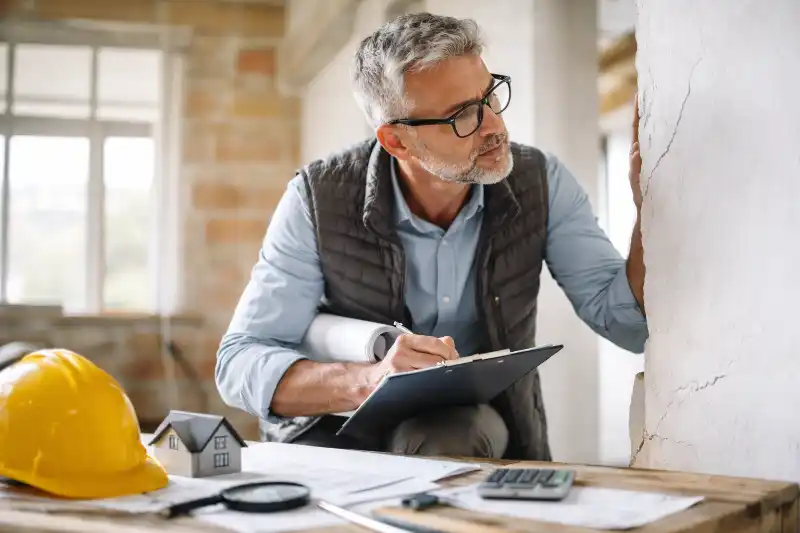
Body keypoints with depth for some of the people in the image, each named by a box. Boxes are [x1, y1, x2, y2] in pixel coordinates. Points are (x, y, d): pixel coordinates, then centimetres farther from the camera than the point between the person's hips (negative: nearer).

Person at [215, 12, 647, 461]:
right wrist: (368, 381, -37)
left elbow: (629, 326, -10)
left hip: (475, 429, 1)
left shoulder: (541, 183, -10)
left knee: (449, 437, -33)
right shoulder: (320, 199, -16)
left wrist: (647, 205, -26)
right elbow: (240, 361, -19)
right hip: (340, 429, 0)